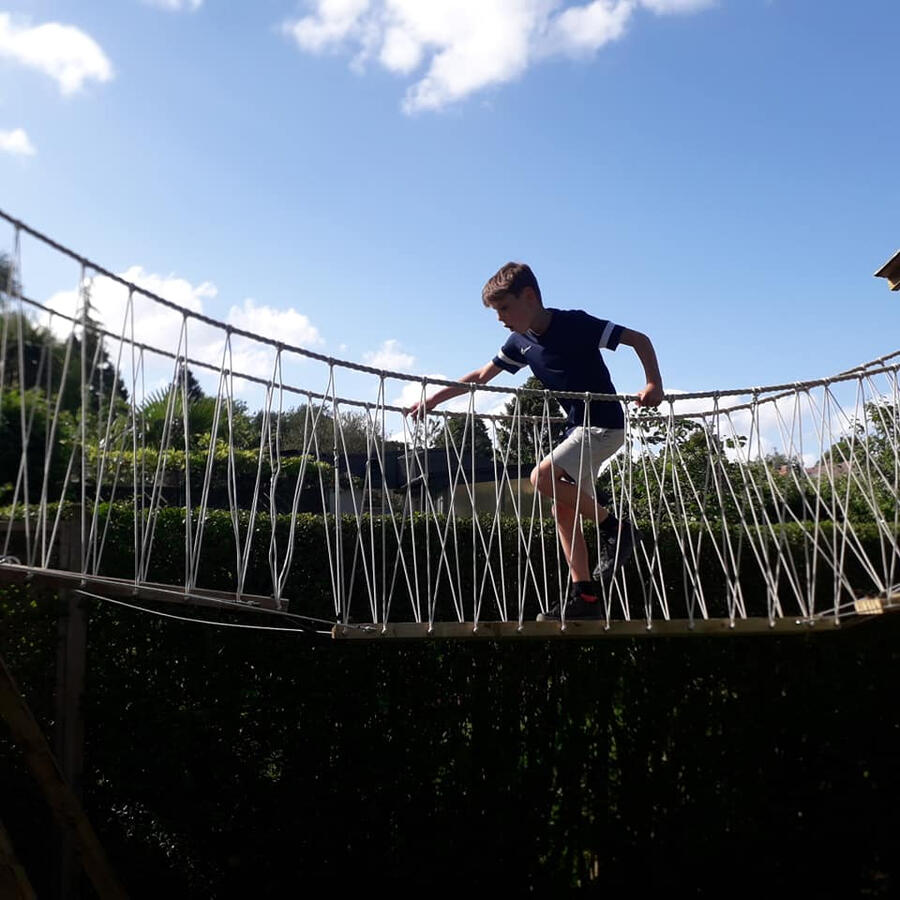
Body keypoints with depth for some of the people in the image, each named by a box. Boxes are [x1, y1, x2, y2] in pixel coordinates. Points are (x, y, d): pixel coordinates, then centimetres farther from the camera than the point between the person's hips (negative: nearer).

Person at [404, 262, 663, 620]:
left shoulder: (575, 324, -16)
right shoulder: (521, 342, 5)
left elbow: (639, 339, -14)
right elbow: (481, 376, 16)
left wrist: (654, 384, -27)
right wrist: (434, 399, 13)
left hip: (604, 425, -8)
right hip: (577, 428, 8)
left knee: (543, 477, -23)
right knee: (564, 509, 4)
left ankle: (615, 530, -9)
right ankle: (585, 598, 8)